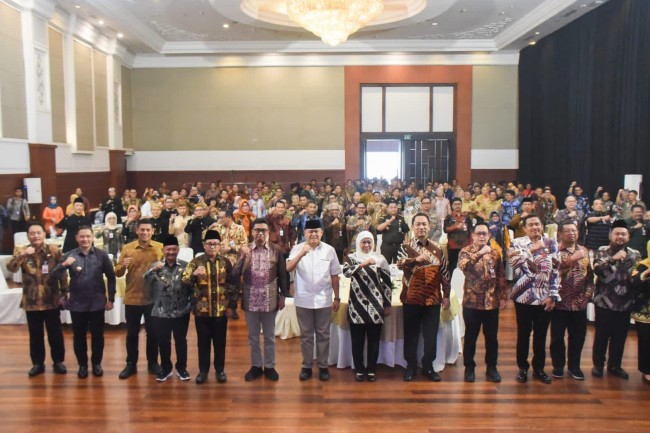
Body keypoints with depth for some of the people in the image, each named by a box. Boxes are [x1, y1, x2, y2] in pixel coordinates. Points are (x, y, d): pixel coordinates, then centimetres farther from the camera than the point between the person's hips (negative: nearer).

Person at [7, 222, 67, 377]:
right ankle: (38, 363, 27)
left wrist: (64, 293, -2)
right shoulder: (21, 251, -1)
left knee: (55, 333, 9)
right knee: (35, 334, 12)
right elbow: (10, 268, -18)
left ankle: (58, 361, 23)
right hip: (31, 301, 1)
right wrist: (22, 255, -35)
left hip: (51, 300, -1)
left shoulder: (54, 251, -4)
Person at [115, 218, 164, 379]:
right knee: (132, 333, 11)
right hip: (132, 298, 1)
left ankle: (153, 363, 26)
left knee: (153, 332, 11)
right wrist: (123, 266, -22)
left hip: (153, 298, -1)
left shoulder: (160, 247, -2)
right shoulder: (127, 248, 0)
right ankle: (131, 364, 25)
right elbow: (118, 273, 0)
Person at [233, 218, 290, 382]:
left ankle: (269, 366, 25)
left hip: (270, 299, -1)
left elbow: (283, 274, 1)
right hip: (250, 299, 1)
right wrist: (243, 258, -23)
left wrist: (283, 295, -2)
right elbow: (236, 274, -9)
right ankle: (256, 366, 28)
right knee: (253, 336, 13)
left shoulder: (277, 250, -2)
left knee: (269, 336, 11)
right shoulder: (244, 250, 0)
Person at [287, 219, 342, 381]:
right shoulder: (297, 248, -3)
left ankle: (323, 366, 22)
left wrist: (337, 298, 5)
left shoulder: (329, 250, -1)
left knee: (323, 335, 10)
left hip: (324, 300, 0)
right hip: (303, 300, 0)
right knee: (306, 335, 11)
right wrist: (301, 253, -29)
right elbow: (289, 268, -17)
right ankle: (306, 366, 23)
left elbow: (334, 276, 4)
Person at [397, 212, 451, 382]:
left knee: (431, 335, 9)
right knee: (411, 335, 7)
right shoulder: (406, 247, -4)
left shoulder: (437, 248, 7)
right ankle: (411, 366, 20)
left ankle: (428, 366, 22)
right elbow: (400, 264, -25)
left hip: (433, 298, 3)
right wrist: (417, 259, -42)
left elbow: (444, 272, 11)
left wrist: (446, 295, 8)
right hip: (412, 298, -2)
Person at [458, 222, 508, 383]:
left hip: (492, 302, 3)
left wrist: (503, 297, 3)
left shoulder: (495, 253, 7)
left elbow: (501, 276, 9)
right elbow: (463, 266, -26)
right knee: (470, 337, 7)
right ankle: (469, 367, 20)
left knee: (491, 337, 11)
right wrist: (479, 253, -32)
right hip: (472, 302, -3)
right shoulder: (466, 251, -4)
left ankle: (491, 367, 25)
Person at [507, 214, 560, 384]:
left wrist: (553, 296, -4)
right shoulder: (517, 243, -1)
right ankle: (523, 368, 23)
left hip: (544, 298, 2)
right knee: (523, 334, 8)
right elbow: (514, 262, -19)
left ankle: (539, 368, 26)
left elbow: (556, 271, 2)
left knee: (541, 335, 11)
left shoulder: (551, 244, 5)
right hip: (524, 297, -2)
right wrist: (532, 249, -16)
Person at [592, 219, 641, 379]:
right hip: (604, 302, -3)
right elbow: (597, 269, -17)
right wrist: (613, 259, -25)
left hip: (625, 303, 3)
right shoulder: (602, 251, -1)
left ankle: (615, 366, 27)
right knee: (601, 335, 6)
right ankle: (598, 364, 21)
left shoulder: (635, 255, 7)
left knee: (620, 336, 11)